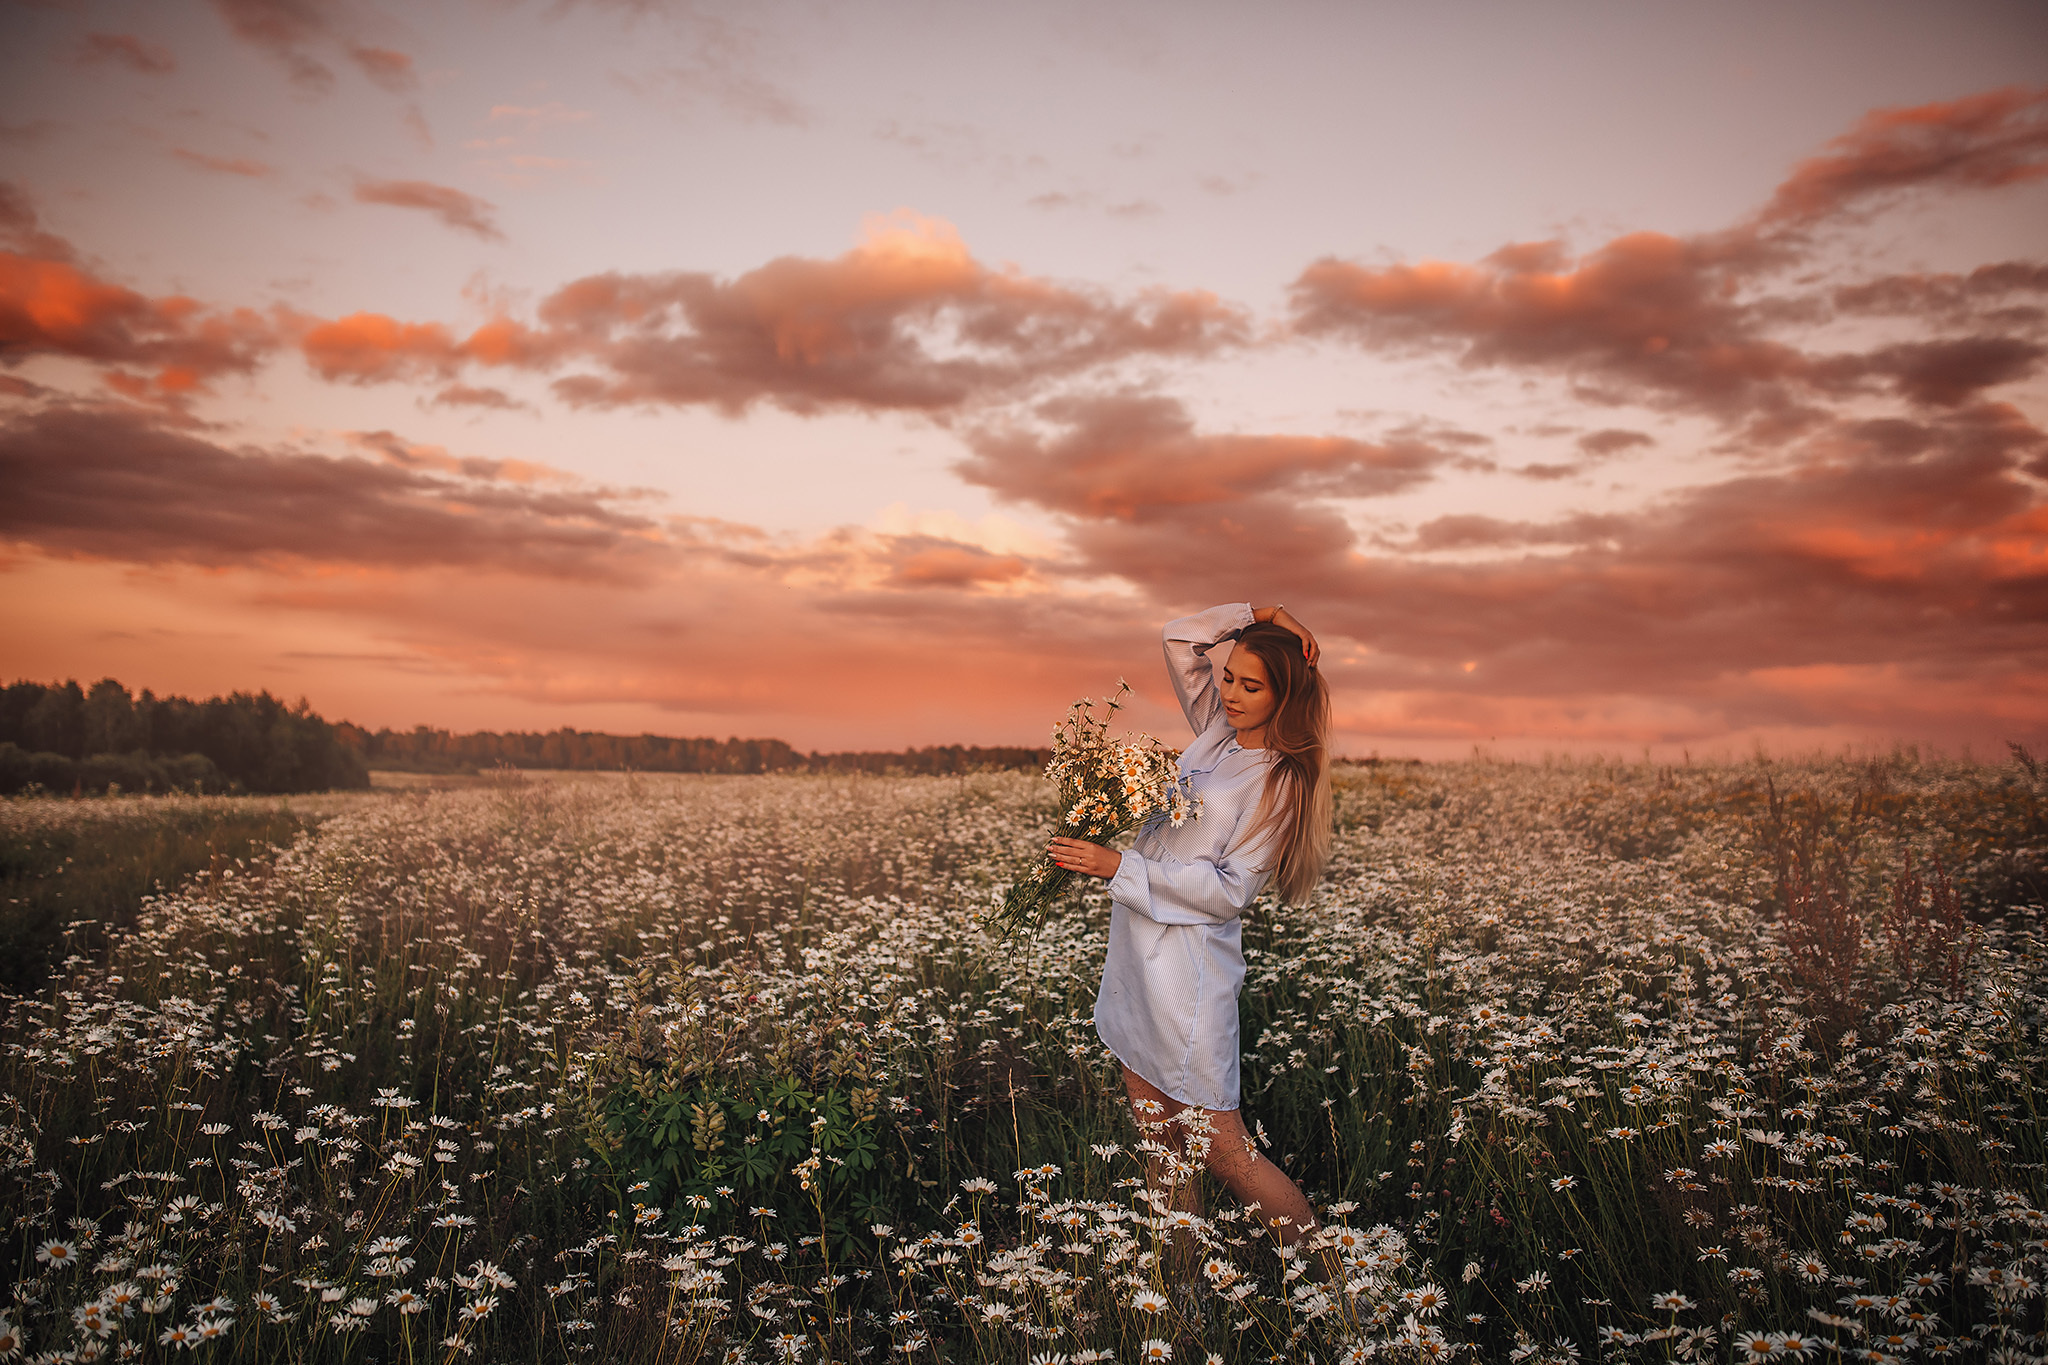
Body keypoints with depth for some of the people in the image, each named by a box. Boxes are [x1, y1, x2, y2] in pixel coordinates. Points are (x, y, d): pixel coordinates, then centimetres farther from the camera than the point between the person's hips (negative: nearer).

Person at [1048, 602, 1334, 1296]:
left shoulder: (1281, 781, -10)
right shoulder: (1217, 731, 9)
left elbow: (1228, 891, -16)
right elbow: (1179, 637, 15)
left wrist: (1120, 866, -18)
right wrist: (1261, 613, 6)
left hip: (1190, 964, -7)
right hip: (1137, 954, 8)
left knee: (1222, 1149, -4)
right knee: (1162, 1143, 11)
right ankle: (1187, 1285, 21)